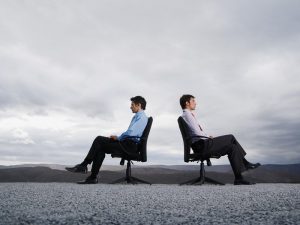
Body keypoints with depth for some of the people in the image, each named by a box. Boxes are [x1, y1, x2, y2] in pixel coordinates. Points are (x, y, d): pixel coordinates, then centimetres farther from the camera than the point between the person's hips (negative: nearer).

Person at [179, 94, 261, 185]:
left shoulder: (189, 115, 21)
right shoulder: (187, 114, -10)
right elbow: (196, 132, -18)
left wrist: (208, 137, 8)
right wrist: (208, 137, -3)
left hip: (202, 145, 10)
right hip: (201, 145, -10)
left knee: (232, 147, 5)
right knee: (231, 138, -7)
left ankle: (239, 178, 4)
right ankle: (245, 163, 6)